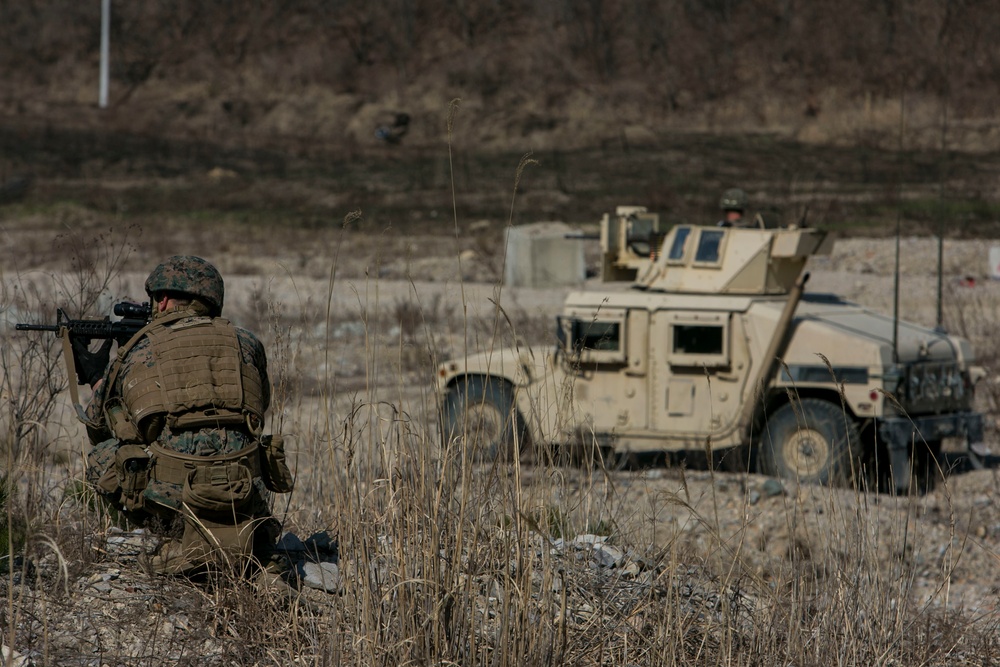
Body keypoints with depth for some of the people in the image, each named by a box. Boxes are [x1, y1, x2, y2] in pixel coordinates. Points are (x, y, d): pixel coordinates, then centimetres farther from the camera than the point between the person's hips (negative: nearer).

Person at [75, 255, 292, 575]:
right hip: (246, 509, 3)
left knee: (101, 458, 22)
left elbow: (99, 429, 29)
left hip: (171, 509, -2)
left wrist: (96, 379, 50)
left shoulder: (134, 353, 12)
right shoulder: (245, 344, 14)